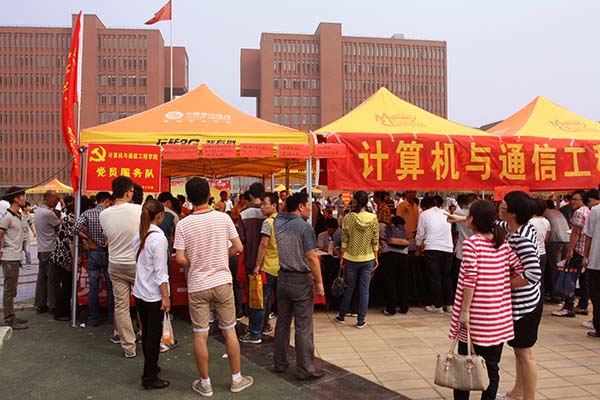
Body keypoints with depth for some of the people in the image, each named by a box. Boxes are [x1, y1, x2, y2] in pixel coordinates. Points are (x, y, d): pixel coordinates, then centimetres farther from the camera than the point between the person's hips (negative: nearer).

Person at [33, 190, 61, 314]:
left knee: (42, 278, 12)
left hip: (41, 249, 9)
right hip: (50, 249, -9)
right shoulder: (48, 213, -19)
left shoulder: (38, 210, 12)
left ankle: (40, 305, 17)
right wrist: (59, 215, 4)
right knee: (52, 279, -2)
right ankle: (53, 306, 4)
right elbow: (60, 227, -9)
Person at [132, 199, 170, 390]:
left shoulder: (138, 236, 4)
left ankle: (151, 367, 35)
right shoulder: (159, 238, -18)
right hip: (153, 295, -7)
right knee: (154, 334, 4)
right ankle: (149, 377, 12)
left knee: (146, 332, 19)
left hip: (139, 292, 7)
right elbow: (160, 272, -18)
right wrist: (166, 296, -14)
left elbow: (137, 264, 9)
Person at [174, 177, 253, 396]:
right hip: (222, 282, 1)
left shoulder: (183, 224, -9)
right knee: (229, 331, 13)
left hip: (197, 286, -1)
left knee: (200, 336, 9)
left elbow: (180, 259, -11)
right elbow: (238, 247, -4)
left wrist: (194, 264, 9)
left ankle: (205, 384, 20)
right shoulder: (223, 218, -7)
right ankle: (237, 379, 24)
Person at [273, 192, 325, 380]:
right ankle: (305, 369, 9)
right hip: (301, 280, -7)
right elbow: (311, 257, -19)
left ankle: (279, 363, 26)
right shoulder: (304, 227, -16)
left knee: (282, 322, 16)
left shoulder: (278, 222, 2)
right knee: (303, 327, 1)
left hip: (283, 278, 7)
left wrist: (289, 201, 15)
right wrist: (319, 282, -12)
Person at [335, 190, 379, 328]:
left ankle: (341, 316, 28)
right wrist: (376, 258, 7)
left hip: (351, 258, 0)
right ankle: (361, 321, 13)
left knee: (349, 288, 15)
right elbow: (375, 241, -3)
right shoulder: (373, 218, -7)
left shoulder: (348, 218, -9)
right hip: (368, 259, 0)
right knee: (364, 290, 7)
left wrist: (342, 257, 5)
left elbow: (344, 240, -6)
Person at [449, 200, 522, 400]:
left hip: (475, 315, -4)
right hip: (499, 316, 5)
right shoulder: (503, 242, 3)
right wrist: (503, 284, 14)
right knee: (492, 365, 13)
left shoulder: (471, 243, -12)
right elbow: (520, 271, 0)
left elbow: (470, 279, -16)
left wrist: (464, 311, -13)